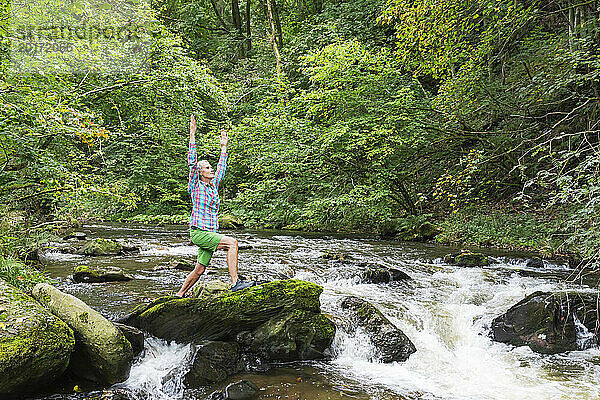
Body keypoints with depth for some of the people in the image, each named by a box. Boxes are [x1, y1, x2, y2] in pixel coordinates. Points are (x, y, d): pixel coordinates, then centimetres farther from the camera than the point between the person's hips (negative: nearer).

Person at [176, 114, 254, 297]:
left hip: (210, 234, 7)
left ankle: (179, 295, 25)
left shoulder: (214, 186, 15)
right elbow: (192, 162, -9)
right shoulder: (195, 186, -2)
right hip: (198, 232, -7)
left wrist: (224, 146, 31)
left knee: (199, 270, 10)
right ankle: (235, 282, -24)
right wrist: (192, 134, -12)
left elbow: (221, 167, 26)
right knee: (232, 243, -23)